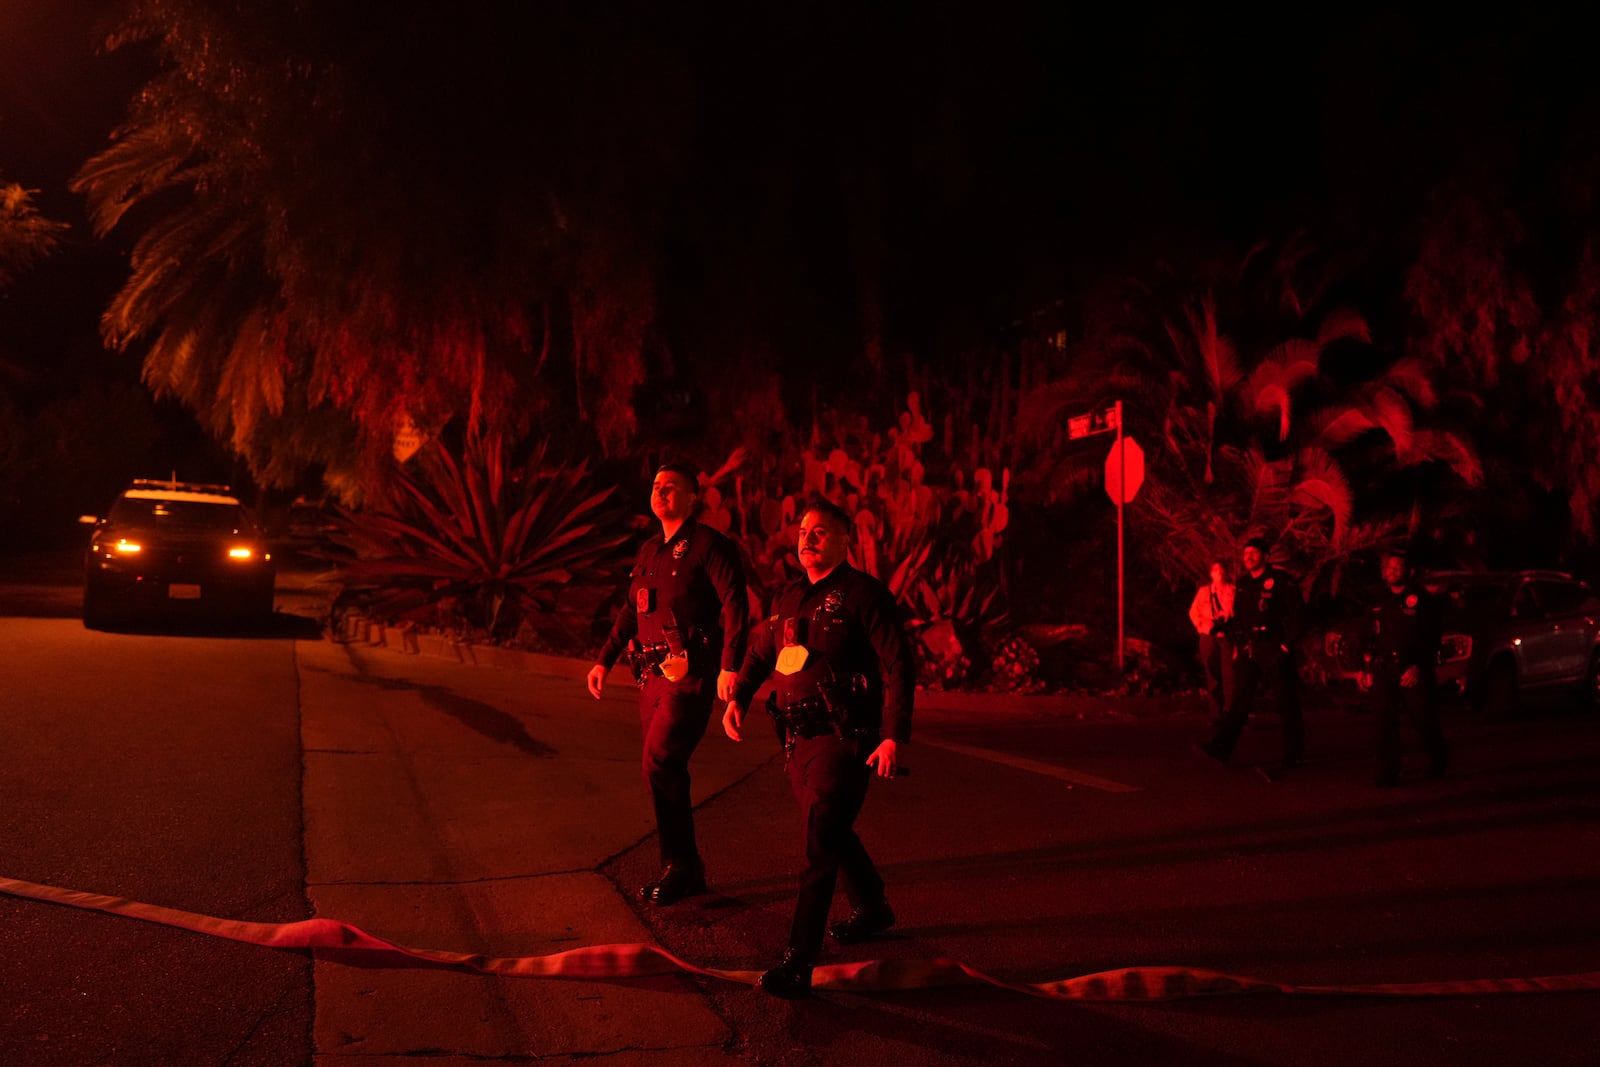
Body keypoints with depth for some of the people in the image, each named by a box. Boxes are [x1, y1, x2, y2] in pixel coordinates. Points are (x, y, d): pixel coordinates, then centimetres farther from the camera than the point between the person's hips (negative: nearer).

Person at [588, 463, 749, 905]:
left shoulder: (708, 544, -6)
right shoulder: (649, 550, 17)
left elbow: (735, 604, -14)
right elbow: (630, 611, 24)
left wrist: (729, 666, -22)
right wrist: (604, 660, 19)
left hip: (691, 674, -8)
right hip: (653, 675, 8)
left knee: (660, 762, -15)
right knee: (665, 770, 10)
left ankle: (680, 864, 0)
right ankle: (686, 870, 21)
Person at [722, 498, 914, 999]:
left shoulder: (864, 593, -9)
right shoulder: (789, 597, 12)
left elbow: (899, 665, -13)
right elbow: (760, 650, 23)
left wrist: (896, 736, -20)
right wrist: (738, 698, 6)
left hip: (845, 736, -8)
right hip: (798, 736, 8)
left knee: (820, 842, -13)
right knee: (830, 831, 20)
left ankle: (798, 963, -11)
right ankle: (872, 907, 44)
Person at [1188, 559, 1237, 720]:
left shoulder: (1233, 590, 6)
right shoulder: (1203, 591, 13)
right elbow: (1194, 612, 10)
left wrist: (1228, 622, -17)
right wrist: (1205, 625, -5)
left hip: (1227, 636, -2)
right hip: (1208, 637, 2)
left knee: (1229, 675, -10)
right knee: (1213, 676, 3)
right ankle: (1216, 713, 9)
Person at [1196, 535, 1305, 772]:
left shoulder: (1280, 580, -5)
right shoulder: (1243, 584, 13)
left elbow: (1297, 613, -7)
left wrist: (1289, 644, -10)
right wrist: (1237, 644, 11)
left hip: (1274, 651, -5)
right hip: (1248, 652, 5)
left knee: (1287, 705, 3)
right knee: (1238, 700, -1)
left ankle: (1294, 755, 13)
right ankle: (1220, 747, -7)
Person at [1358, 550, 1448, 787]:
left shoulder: (1421, 599, 0)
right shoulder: (1379, 601, 13)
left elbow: (1431, 638, -4)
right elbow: (1368, 637, 18)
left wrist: (1418, 667, -14)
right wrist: (1364, 668, 12)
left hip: (1412, 670, -3)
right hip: (1383, 669, 3)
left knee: (1423, 718, 3)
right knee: (1385, 722, -3)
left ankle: (1438, 758, 32)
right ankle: (1387, 774, 0)